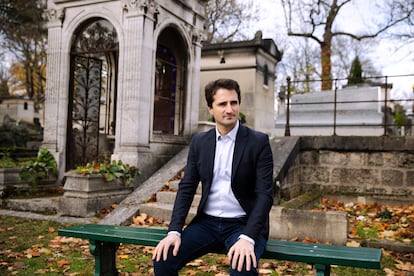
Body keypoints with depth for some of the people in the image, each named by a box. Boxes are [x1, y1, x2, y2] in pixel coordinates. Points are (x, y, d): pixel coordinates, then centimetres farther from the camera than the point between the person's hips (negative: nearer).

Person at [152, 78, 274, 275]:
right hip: (207, 222, 3)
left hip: (243, 224, -3)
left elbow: (265, 194, -11)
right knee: (163, 260, -17)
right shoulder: (199, 142, 5)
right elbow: (186, 188, 4)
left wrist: (247, 237, -25)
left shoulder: (258, 142, -6)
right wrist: (174, 231, -10)